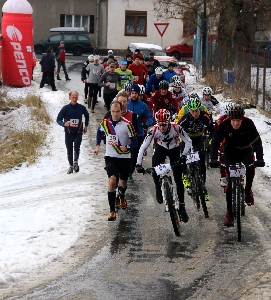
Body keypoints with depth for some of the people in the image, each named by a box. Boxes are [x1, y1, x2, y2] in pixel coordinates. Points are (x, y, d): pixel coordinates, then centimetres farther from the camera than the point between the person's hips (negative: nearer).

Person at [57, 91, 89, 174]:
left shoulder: (82, 108, -2)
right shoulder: (65, 108, -7)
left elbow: (87, 115, 20)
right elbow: (58, 119, -8)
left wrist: (86, 125, 18)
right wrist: (64, 124, -28)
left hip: (78, 133, -1)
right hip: (68, 133, 1)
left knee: (76, 147, -21)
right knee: (69, 150, 10)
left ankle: (75, 161, 4)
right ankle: (71, 166, 28)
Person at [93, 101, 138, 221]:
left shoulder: (127, 124, -14)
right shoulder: (105, 123, -3)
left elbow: (134, 142, -11)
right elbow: (100, 132, 21)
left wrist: (127, 147, -29)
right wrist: (97, 146, 15)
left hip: (124, 158, 0)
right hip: (110, 157, 0)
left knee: (123, 182, 16)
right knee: (112, 180, -20)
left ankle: (122, 196, 54)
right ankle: (112, 211, -17)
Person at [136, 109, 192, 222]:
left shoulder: (176, 128, -33)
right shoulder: (154, 130, -30)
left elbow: (188, 141, -24)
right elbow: (143, 147, -29)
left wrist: (183, 155, -39)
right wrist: (139, 164, -37)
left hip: (174, 149, -1)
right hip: (160, 149, 1)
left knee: (178, 180, -5)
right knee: (155, 172, -20)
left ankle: (182, 207, 5)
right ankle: (159, 189, 14)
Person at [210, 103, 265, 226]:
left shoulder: (248, 123, -25)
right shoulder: (224, 125, -24)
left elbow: (257, 141, -26)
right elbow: (215, 142, -24)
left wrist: (260, 159, -38)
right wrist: (213, 159, -39)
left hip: (246, 151, 0)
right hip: (230, 153, 0)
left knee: (250, 168, -31)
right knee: (230, 182, -7)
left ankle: (248, 190, -2)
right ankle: (229, 213, 2)